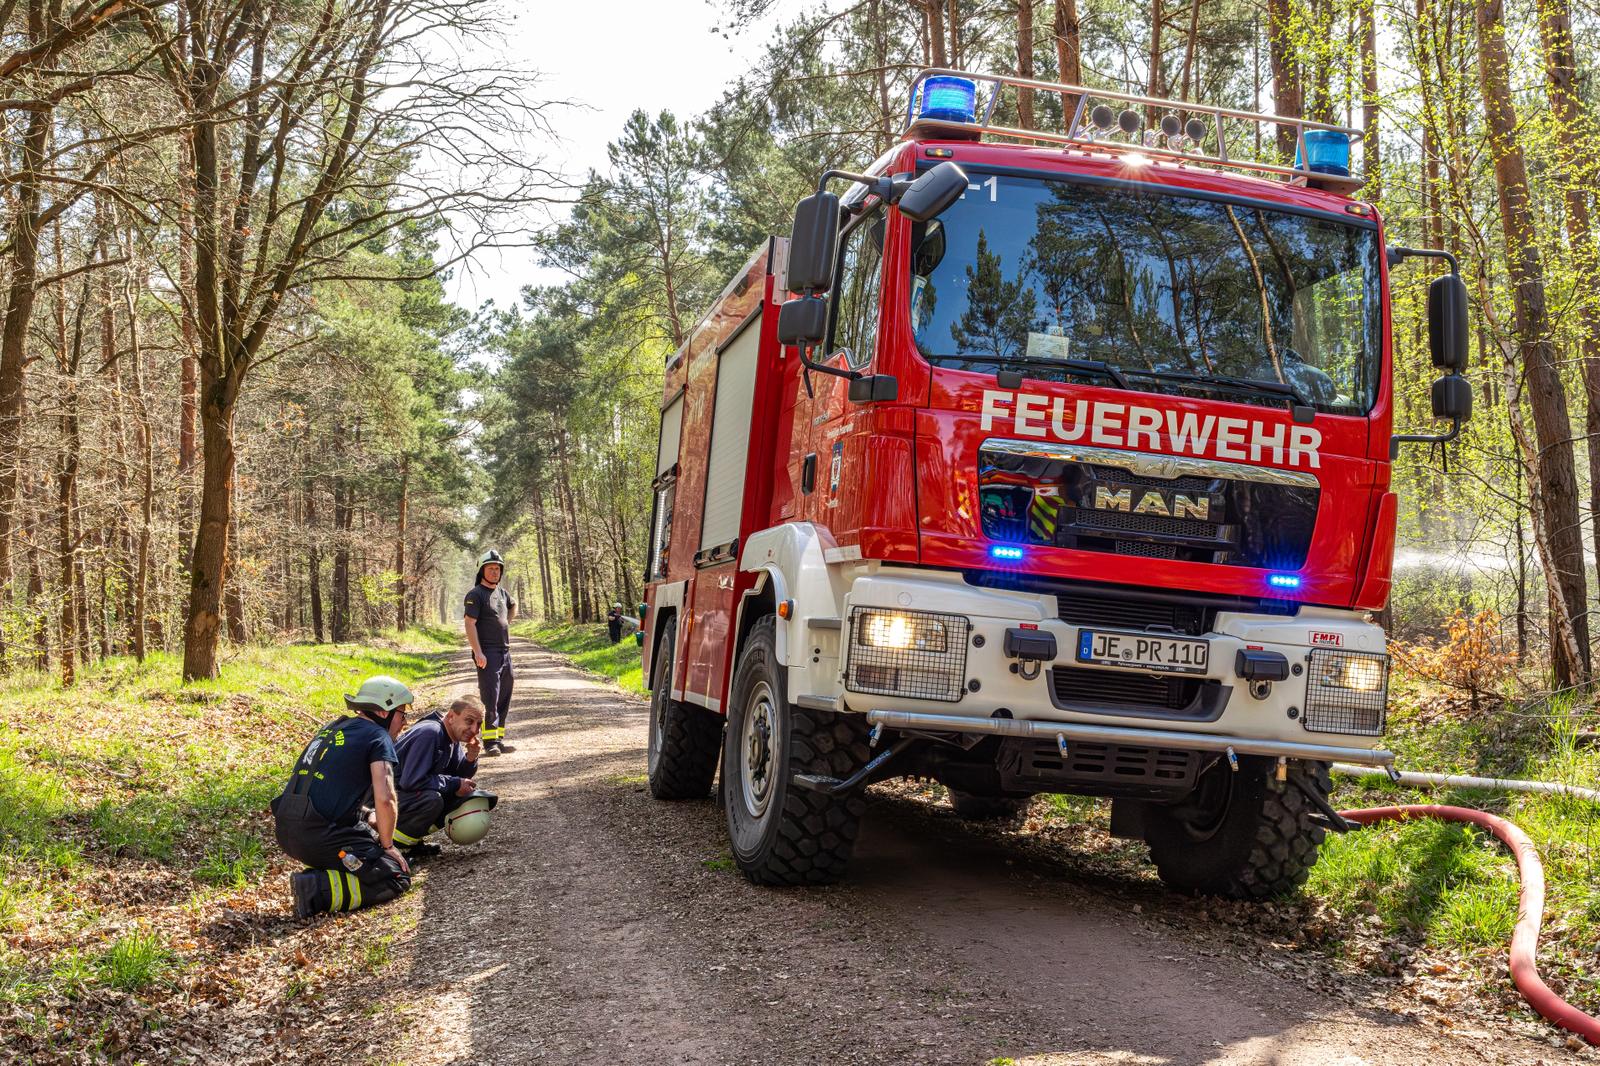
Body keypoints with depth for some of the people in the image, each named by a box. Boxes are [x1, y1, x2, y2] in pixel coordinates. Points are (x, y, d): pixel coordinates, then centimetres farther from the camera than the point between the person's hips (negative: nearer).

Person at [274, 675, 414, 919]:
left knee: (371, 827, 31)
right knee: (398, 878, -2)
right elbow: (386, 799, -15)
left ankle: (323, 872, 9)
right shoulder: (378, 737, -3)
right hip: (321, 835, -8)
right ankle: (318, 889, -16)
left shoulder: (333, 727, 22)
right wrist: (388, 846, 0)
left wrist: (372, 822, 27)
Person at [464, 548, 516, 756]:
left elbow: (513, 605, 38)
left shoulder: (502, 593, 15)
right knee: (490, 699, -11)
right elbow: (469, 623, -15)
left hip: (505, 652, 8)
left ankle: (499, 739, 15)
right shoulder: (476, 594, -8)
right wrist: (478, 652, -22)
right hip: (487, 654, -8)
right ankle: (490, 742, -11)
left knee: (504, 699, 9)